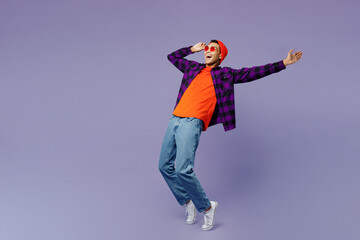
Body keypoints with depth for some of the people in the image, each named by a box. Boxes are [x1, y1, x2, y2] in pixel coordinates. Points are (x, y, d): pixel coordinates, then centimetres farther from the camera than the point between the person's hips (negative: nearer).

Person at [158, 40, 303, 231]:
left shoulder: (225, 74, 8)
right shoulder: (193, 68, 22)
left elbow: (253, 72, 6)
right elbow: (172, 56, 37)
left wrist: (284, 63, 5)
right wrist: (192, 49, 29)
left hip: (191, 123, -6)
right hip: (175, 120, 6)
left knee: (183, 170, -18)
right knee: (165, 166, 8)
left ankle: (206, 207, 2)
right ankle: (186, 202, 25)